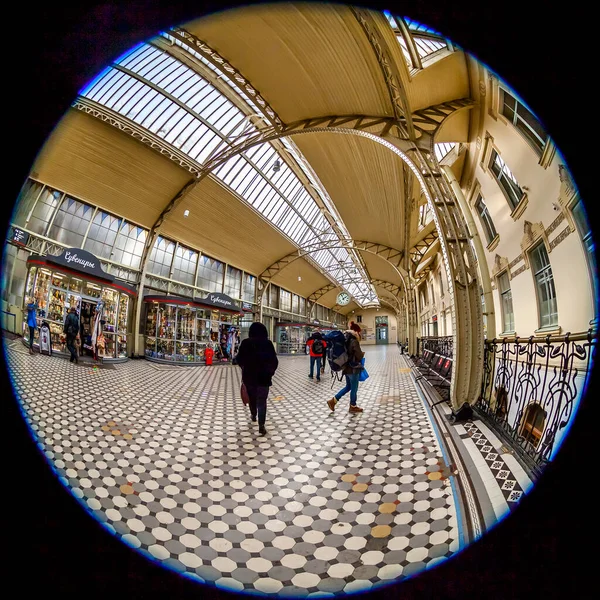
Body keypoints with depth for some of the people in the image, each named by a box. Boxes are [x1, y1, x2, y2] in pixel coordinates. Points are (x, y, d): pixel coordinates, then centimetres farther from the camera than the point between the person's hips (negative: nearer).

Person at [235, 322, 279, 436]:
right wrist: (271, 371, 12)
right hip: (263, 376, -2)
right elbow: (274, 361, -6)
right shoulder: (268, 343, -8)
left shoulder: (245, 342, -6)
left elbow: (239, 359, 0)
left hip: (249, 375, 2)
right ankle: (261, 425, -6)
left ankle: (253, 415, 46)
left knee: (252, 397, 24)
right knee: (262, 401, 2)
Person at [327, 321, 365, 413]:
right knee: (354, 388, 7)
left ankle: (333, 401, 16)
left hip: (346, 367, 9)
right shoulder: (354, 341, -18)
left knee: (348, 387, 19)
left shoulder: (345, 339, 7)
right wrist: (363, 353, 3)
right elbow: (359, 356, -17)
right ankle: (353, 407, 21)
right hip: (353, 368, -9)